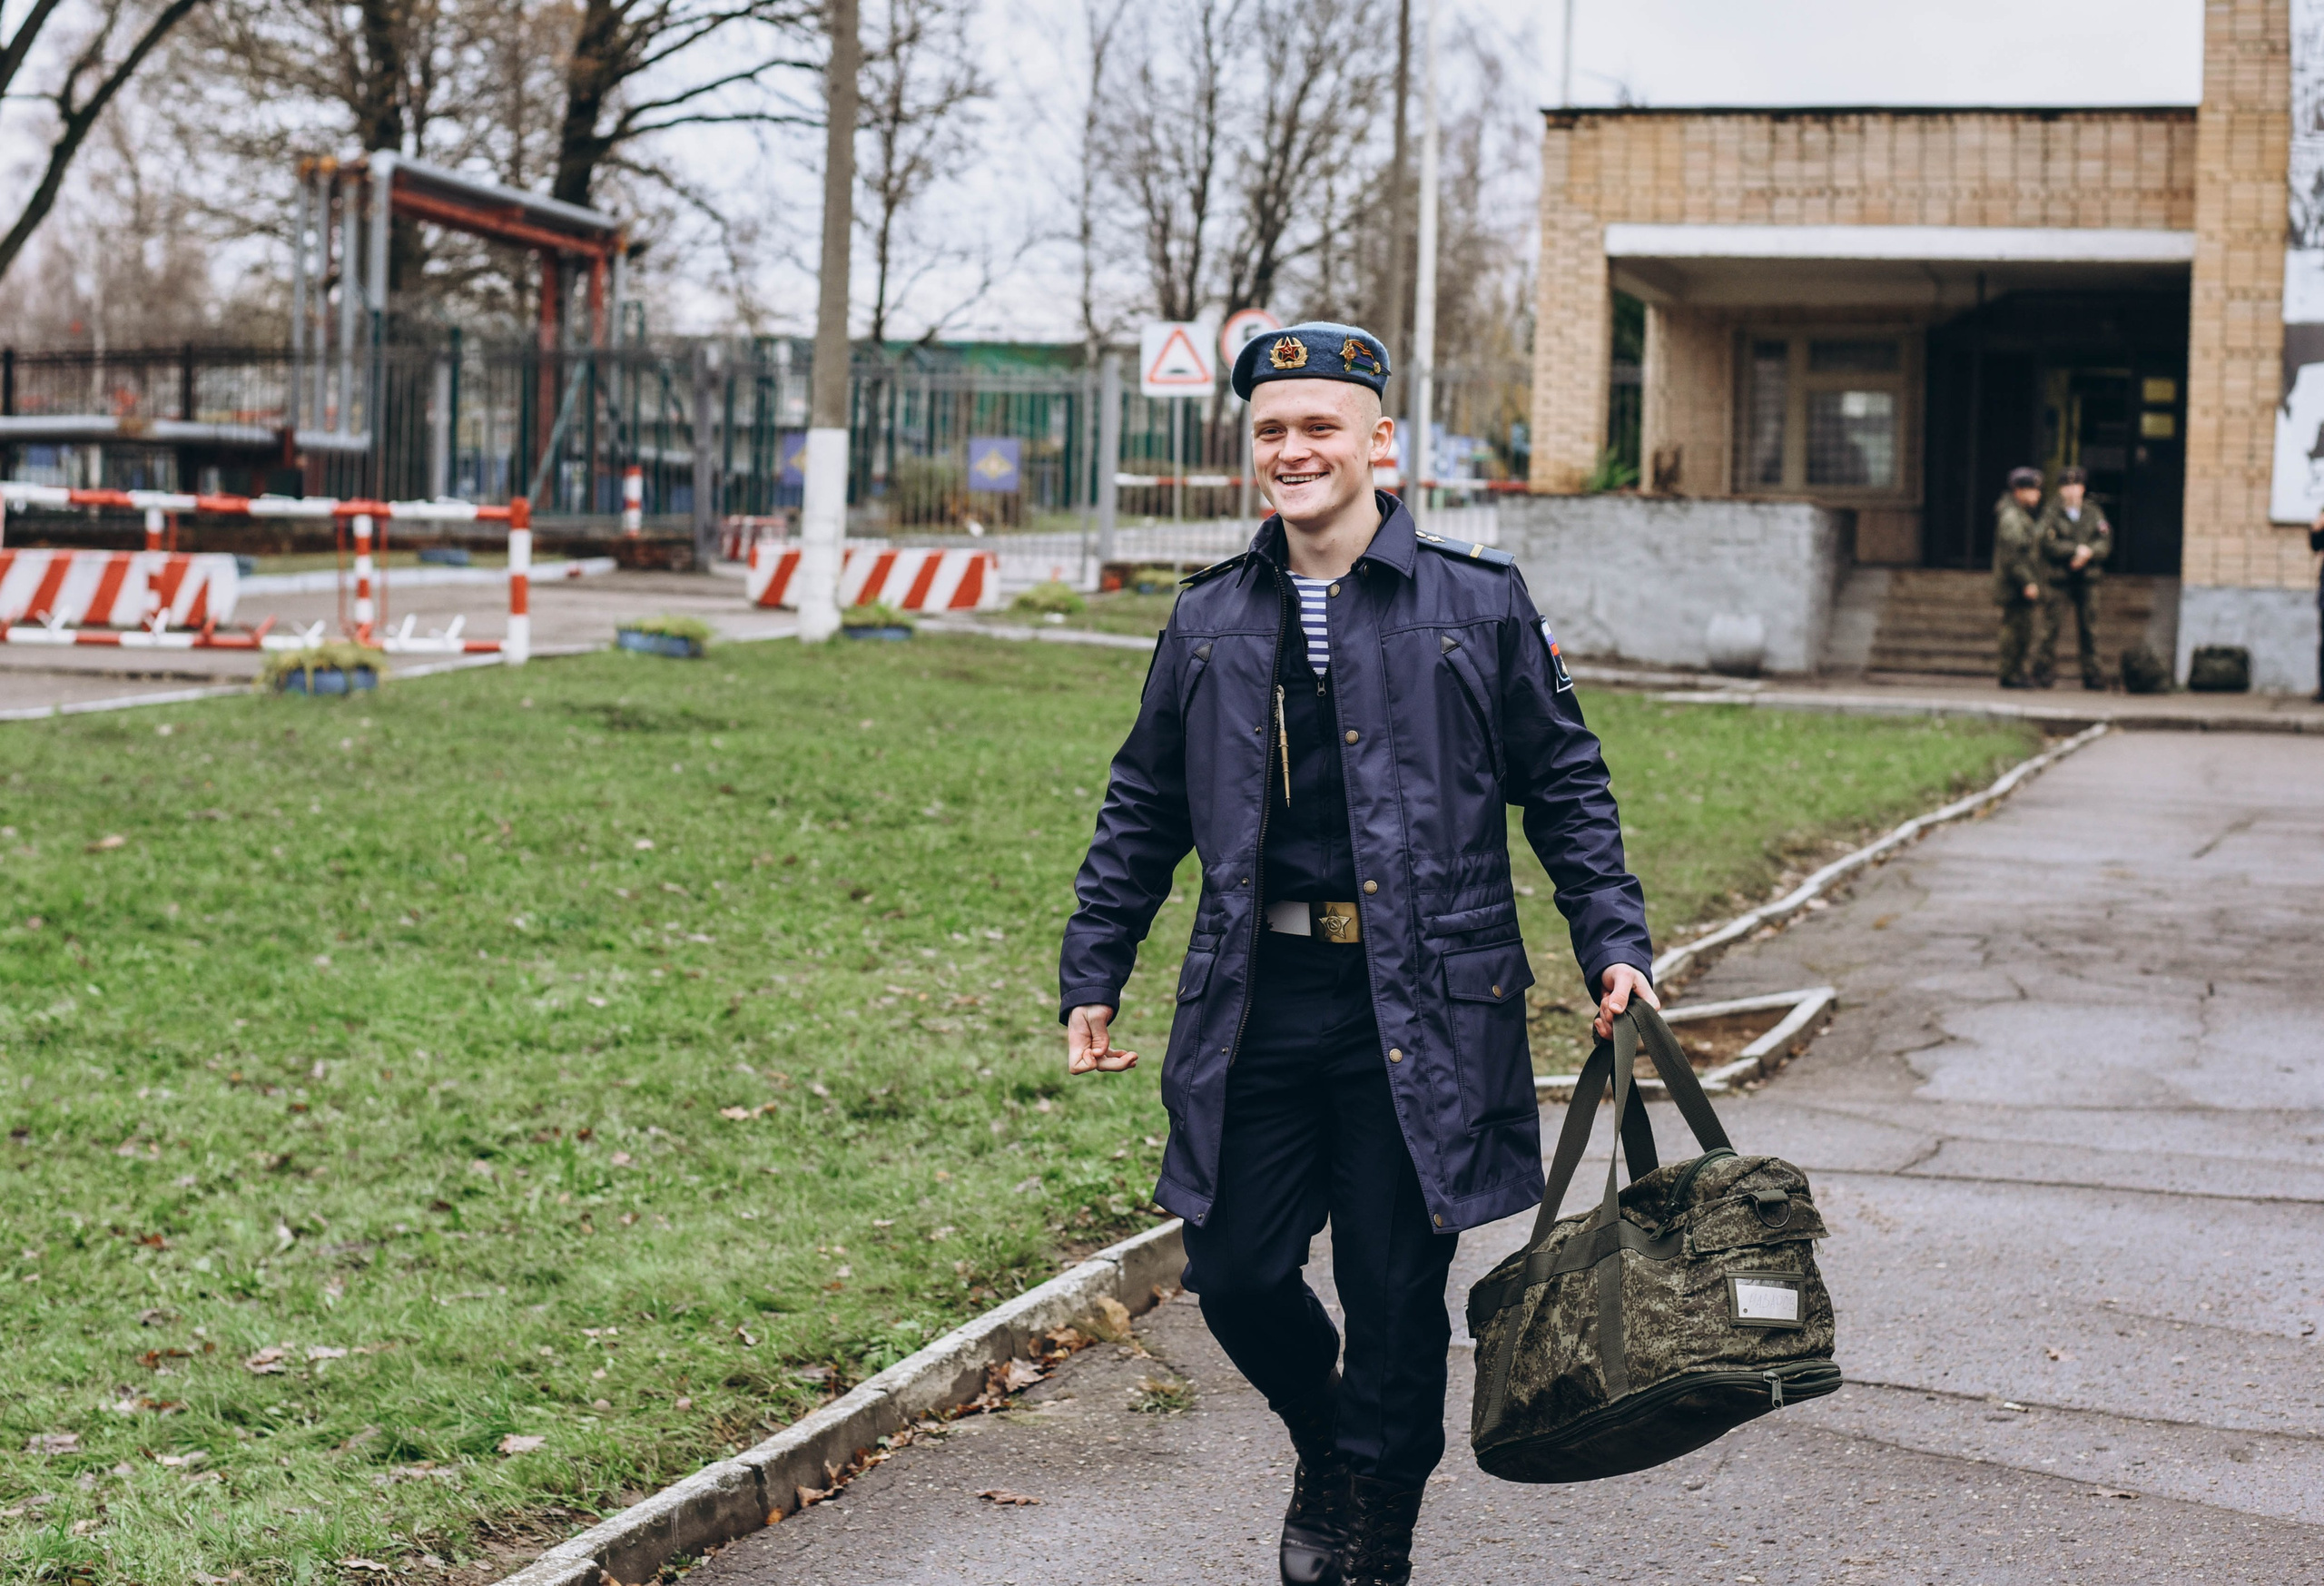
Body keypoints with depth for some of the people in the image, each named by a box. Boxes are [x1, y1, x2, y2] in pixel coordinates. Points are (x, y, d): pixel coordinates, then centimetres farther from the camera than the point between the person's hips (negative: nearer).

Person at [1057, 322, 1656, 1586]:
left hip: (1420, 1008, -3)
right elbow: (1142, 810, 16)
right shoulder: (1210, 621, 9)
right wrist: (1090, 976, 14)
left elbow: (1564, 785, 7)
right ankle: (1325, 1448, 35)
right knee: (1236, 1272, 4)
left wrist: (1613, 944, -2)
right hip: (1257, 1004, 3)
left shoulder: (1479, 604, 1)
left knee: (1396, 1293, 2)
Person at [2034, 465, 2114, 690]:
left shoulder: (2094, 513, 10)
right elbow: (2048, 544, -11)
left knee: (2089, 628, 4)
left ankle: (2092, 674, 11)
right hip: (2058, 580, -3)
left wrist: (2088, 553, -15)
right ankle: (2044, 674, 1)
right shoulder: (2051, 513, -1)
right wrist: (2077, 549, -16)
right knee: (2051, 626, -5)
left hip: (2087, 578, 3)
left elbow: (2105, 544, 4)